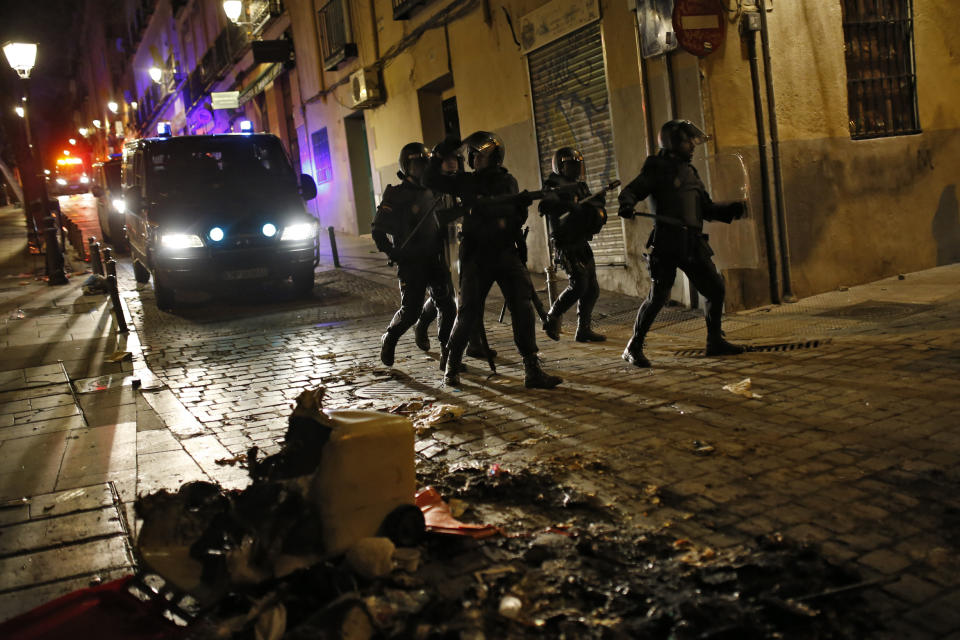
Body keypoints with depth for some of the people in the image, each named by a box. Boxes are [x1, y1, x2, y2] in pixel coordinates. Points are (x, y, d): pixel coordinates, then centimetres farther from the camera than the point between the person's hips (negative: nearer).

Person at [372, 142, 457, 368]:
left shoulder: (431, 193, 11)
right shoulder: (396, 196, -8)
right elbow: (378, 231, -8)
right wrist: (393, 254, -16)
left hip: (434, 260, 6)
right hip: (411, 264, -6)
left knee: (447, 307, -1)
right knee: (410, 311, -4)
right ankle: (388, 340, 24)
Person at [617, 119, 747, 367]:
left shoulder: (691, 172, 21)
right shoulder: (659, 169, 0)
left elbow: (706, 208, 24)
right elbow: (630, 190, -8)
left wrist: (730, 209, 8)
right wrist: (627, 205, -30)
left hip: (693, 244, 8)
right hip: (667, 243, -7)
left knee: (715, 288, 8)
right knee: (658, 296, -10)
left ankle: (715, 342, 23)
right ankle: (633, 348, 1)